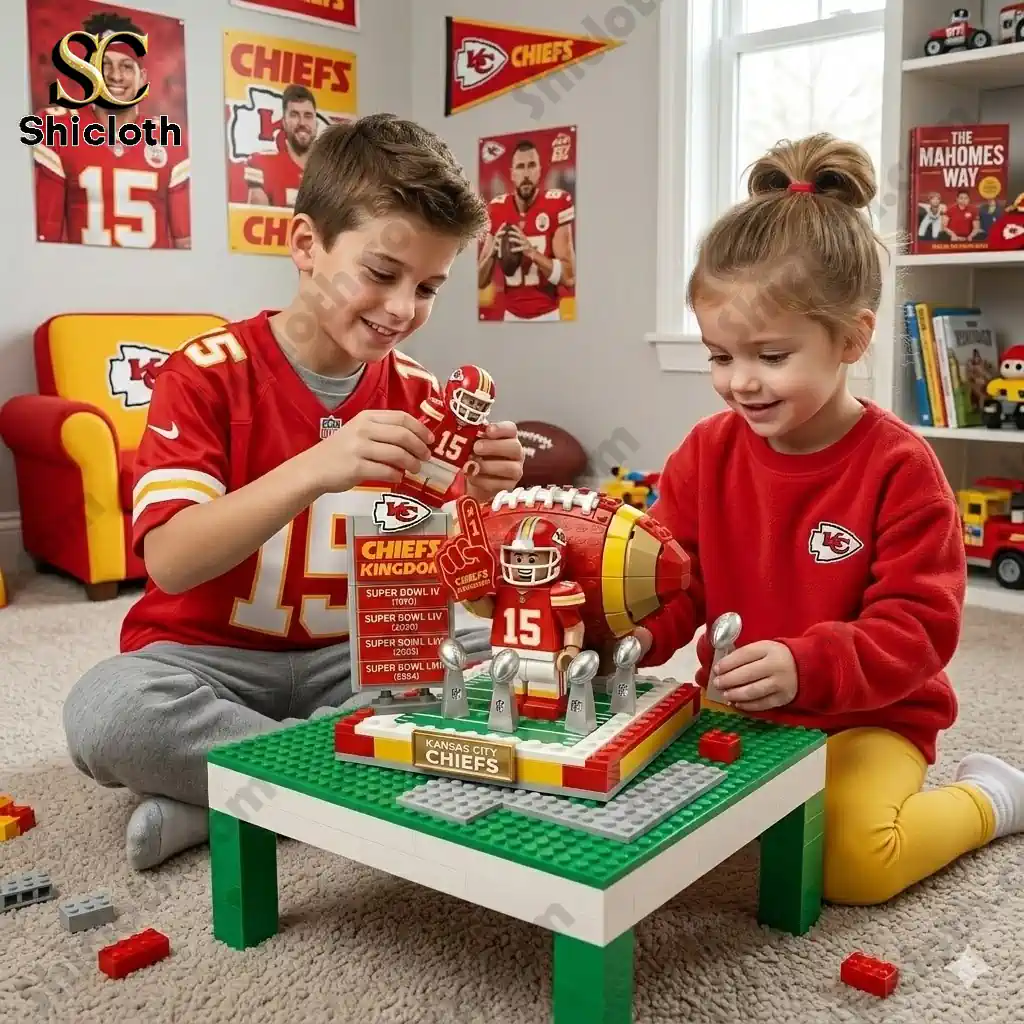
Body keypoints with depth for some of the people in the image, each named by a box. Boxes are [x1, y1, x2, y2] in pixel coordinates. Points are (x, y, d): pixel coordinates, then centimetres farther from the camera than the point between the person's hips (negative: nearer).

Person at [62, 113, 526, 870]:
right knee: (108, 709, -34)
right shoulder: (206, 373, -11)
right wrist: (315, 469, -38)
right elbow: (169, 563, -24)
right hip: (209, 658, -4)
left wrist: (477, 501, -23)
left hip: (356, 659, 4)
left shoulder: (418, 394, 0)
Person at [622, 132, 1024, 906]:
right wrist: (637, 633, -24)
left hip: (866, 718, -4)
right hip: (734, 711, 5)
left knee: (852, 863, -26)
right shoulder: (708, 452, -4)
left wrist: (805, 668, -36)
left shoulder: (899, 467, -17)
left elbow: (918, 625, -19)